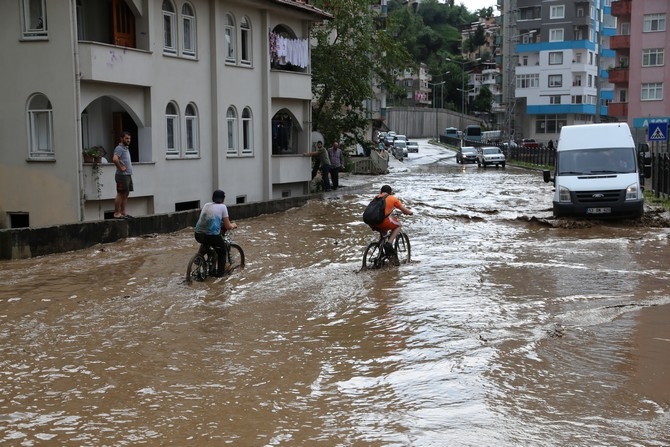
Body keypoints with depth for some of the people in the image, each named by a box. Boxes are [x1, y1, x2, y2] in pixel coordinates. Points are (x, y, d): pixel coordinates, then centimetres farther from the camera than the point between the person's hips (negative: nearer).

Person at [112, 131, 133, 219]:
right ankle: (117, 213, -4)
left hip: (128, 175, 10)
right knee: (120, 194, -7)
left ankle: (123, 212, 17)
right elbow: (115, 159, -31)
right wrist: (120, 167, -21)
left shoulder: (126, 148, 17)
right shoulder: (119, 148, -13)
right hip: (122, 175, -10)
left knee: (126, 194, 11)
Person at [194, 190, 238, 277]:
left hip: (198, 235, 5)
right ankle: (220, 272, 24)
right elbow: (228, 226, 2)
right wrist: (233, 225, 25)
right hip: (212, 236, -5)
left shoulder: (206, 205, 17)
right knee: (222, 251, 22)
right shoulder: (222, 207, 2)